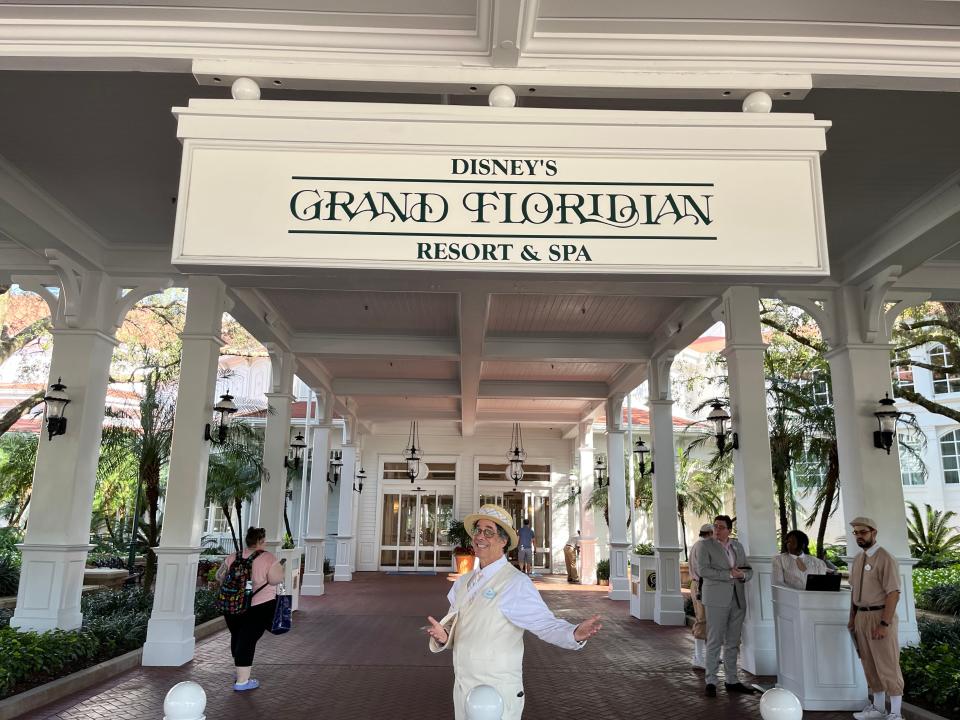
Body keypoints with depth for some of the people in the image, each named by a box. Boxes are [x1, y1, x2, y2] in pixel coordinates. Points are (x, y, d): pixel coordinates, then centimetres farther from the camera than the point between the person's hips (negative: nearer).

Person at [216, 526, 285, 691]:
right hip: (259, 606, -5)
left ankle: (242, 672, 36)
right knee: (248, 640, 0)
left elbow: (219, 577, 10)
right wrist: (280, 567, 2)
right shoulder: (268, 558, -10)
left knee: (236, 636, 20)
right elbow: (276, 579, -16)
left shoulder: (233, 557, 3)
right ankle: (242, 681, 3)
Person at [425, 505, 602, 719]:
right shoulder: (463, 582, 8)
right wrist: (442, 635, -11)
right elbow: (453, 626, 11)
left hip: (497, 693, -6)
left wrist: (576, 634, -39)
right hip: (462, 689, 6)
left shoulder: (516, 583, -14)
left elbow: (546, 624, -19)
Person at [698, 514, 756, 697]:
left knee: (733, 642, 11)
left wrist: (742, 575, -8)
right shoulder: (706, 546, -2)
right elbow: (702, 570, -14)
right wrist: (729, 574, -17)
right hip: (717, 599, -5)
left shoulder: (738, 546, 14)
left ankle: (731, 681, 19)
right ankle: (710, 682, 1)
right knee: (714, 641, -4)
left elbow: (749, 570, 15)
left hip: (737, 599, 5)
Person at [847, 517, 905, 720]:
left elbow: (894, 594, -17)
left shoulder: (885, 559, -13)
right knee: (869, 665, 15)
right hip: (861, 616, 7)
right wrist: (852, 618, 14)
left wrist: (884, 624, -22)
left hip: (879, 616, -7)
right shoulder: (857, 559, 11)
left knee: (888, 666, 1)